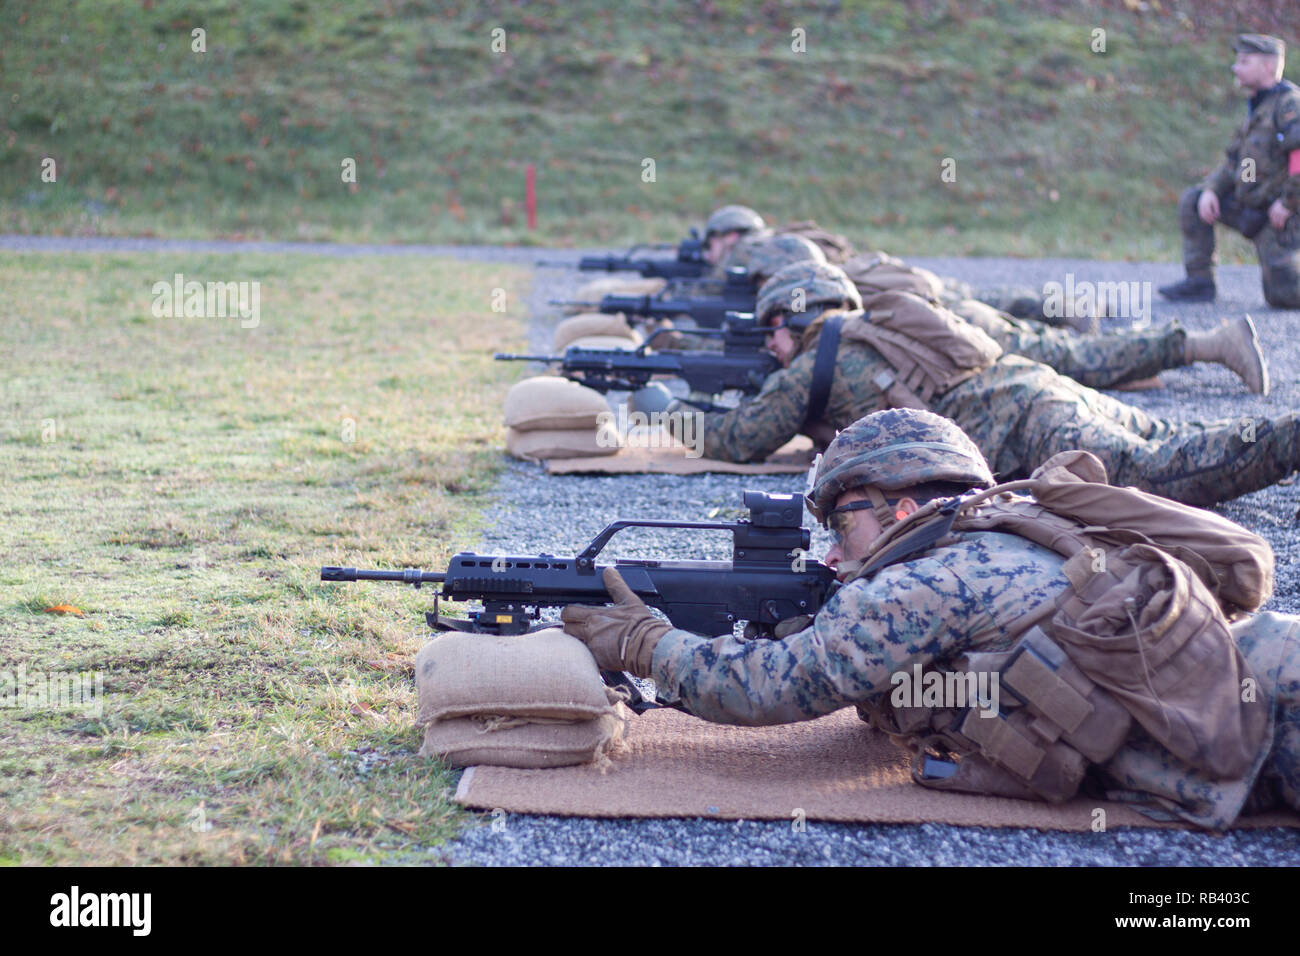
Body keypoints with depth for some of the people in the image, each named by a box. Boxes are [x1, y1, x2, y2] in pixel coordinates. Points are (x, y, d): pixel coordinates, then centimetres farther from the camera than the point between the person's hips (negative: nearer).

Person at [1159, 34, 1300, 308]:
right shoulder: (1257, 109, 15)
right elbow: (1234, 164, 16)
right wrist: (1211, 190, -2)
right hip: (1253, 207, 9)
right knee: (1191, 202, 3)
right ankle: (1199, 281, 3)